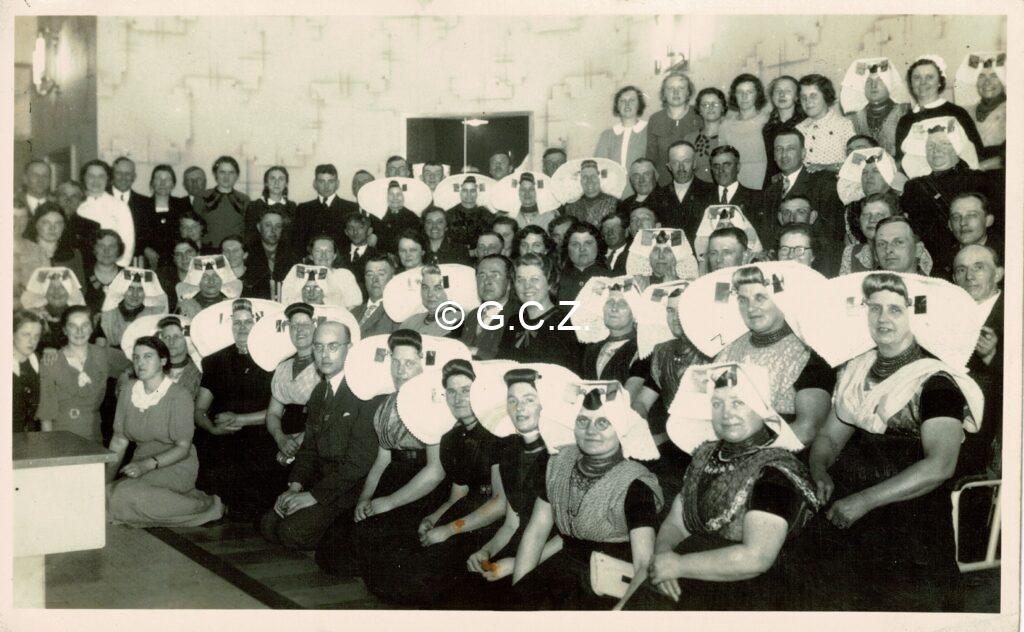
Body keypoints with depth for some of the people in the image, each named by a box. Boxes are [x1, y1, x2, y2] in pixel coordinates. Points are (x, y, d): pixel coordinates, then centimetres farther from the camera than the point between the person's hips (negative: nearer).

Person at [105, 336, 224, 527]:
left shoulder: (178, 396, -10)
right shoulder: (128, 392, 7)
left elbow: (183, 448, -14)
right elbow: (119, 442, 8)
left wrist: (148, 464, -27)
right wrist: (106, 480, -3)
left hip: (176, 467, -6)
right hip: (142, 469, 6)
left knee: (126, 493, -31)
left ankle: (204, 505, -16)